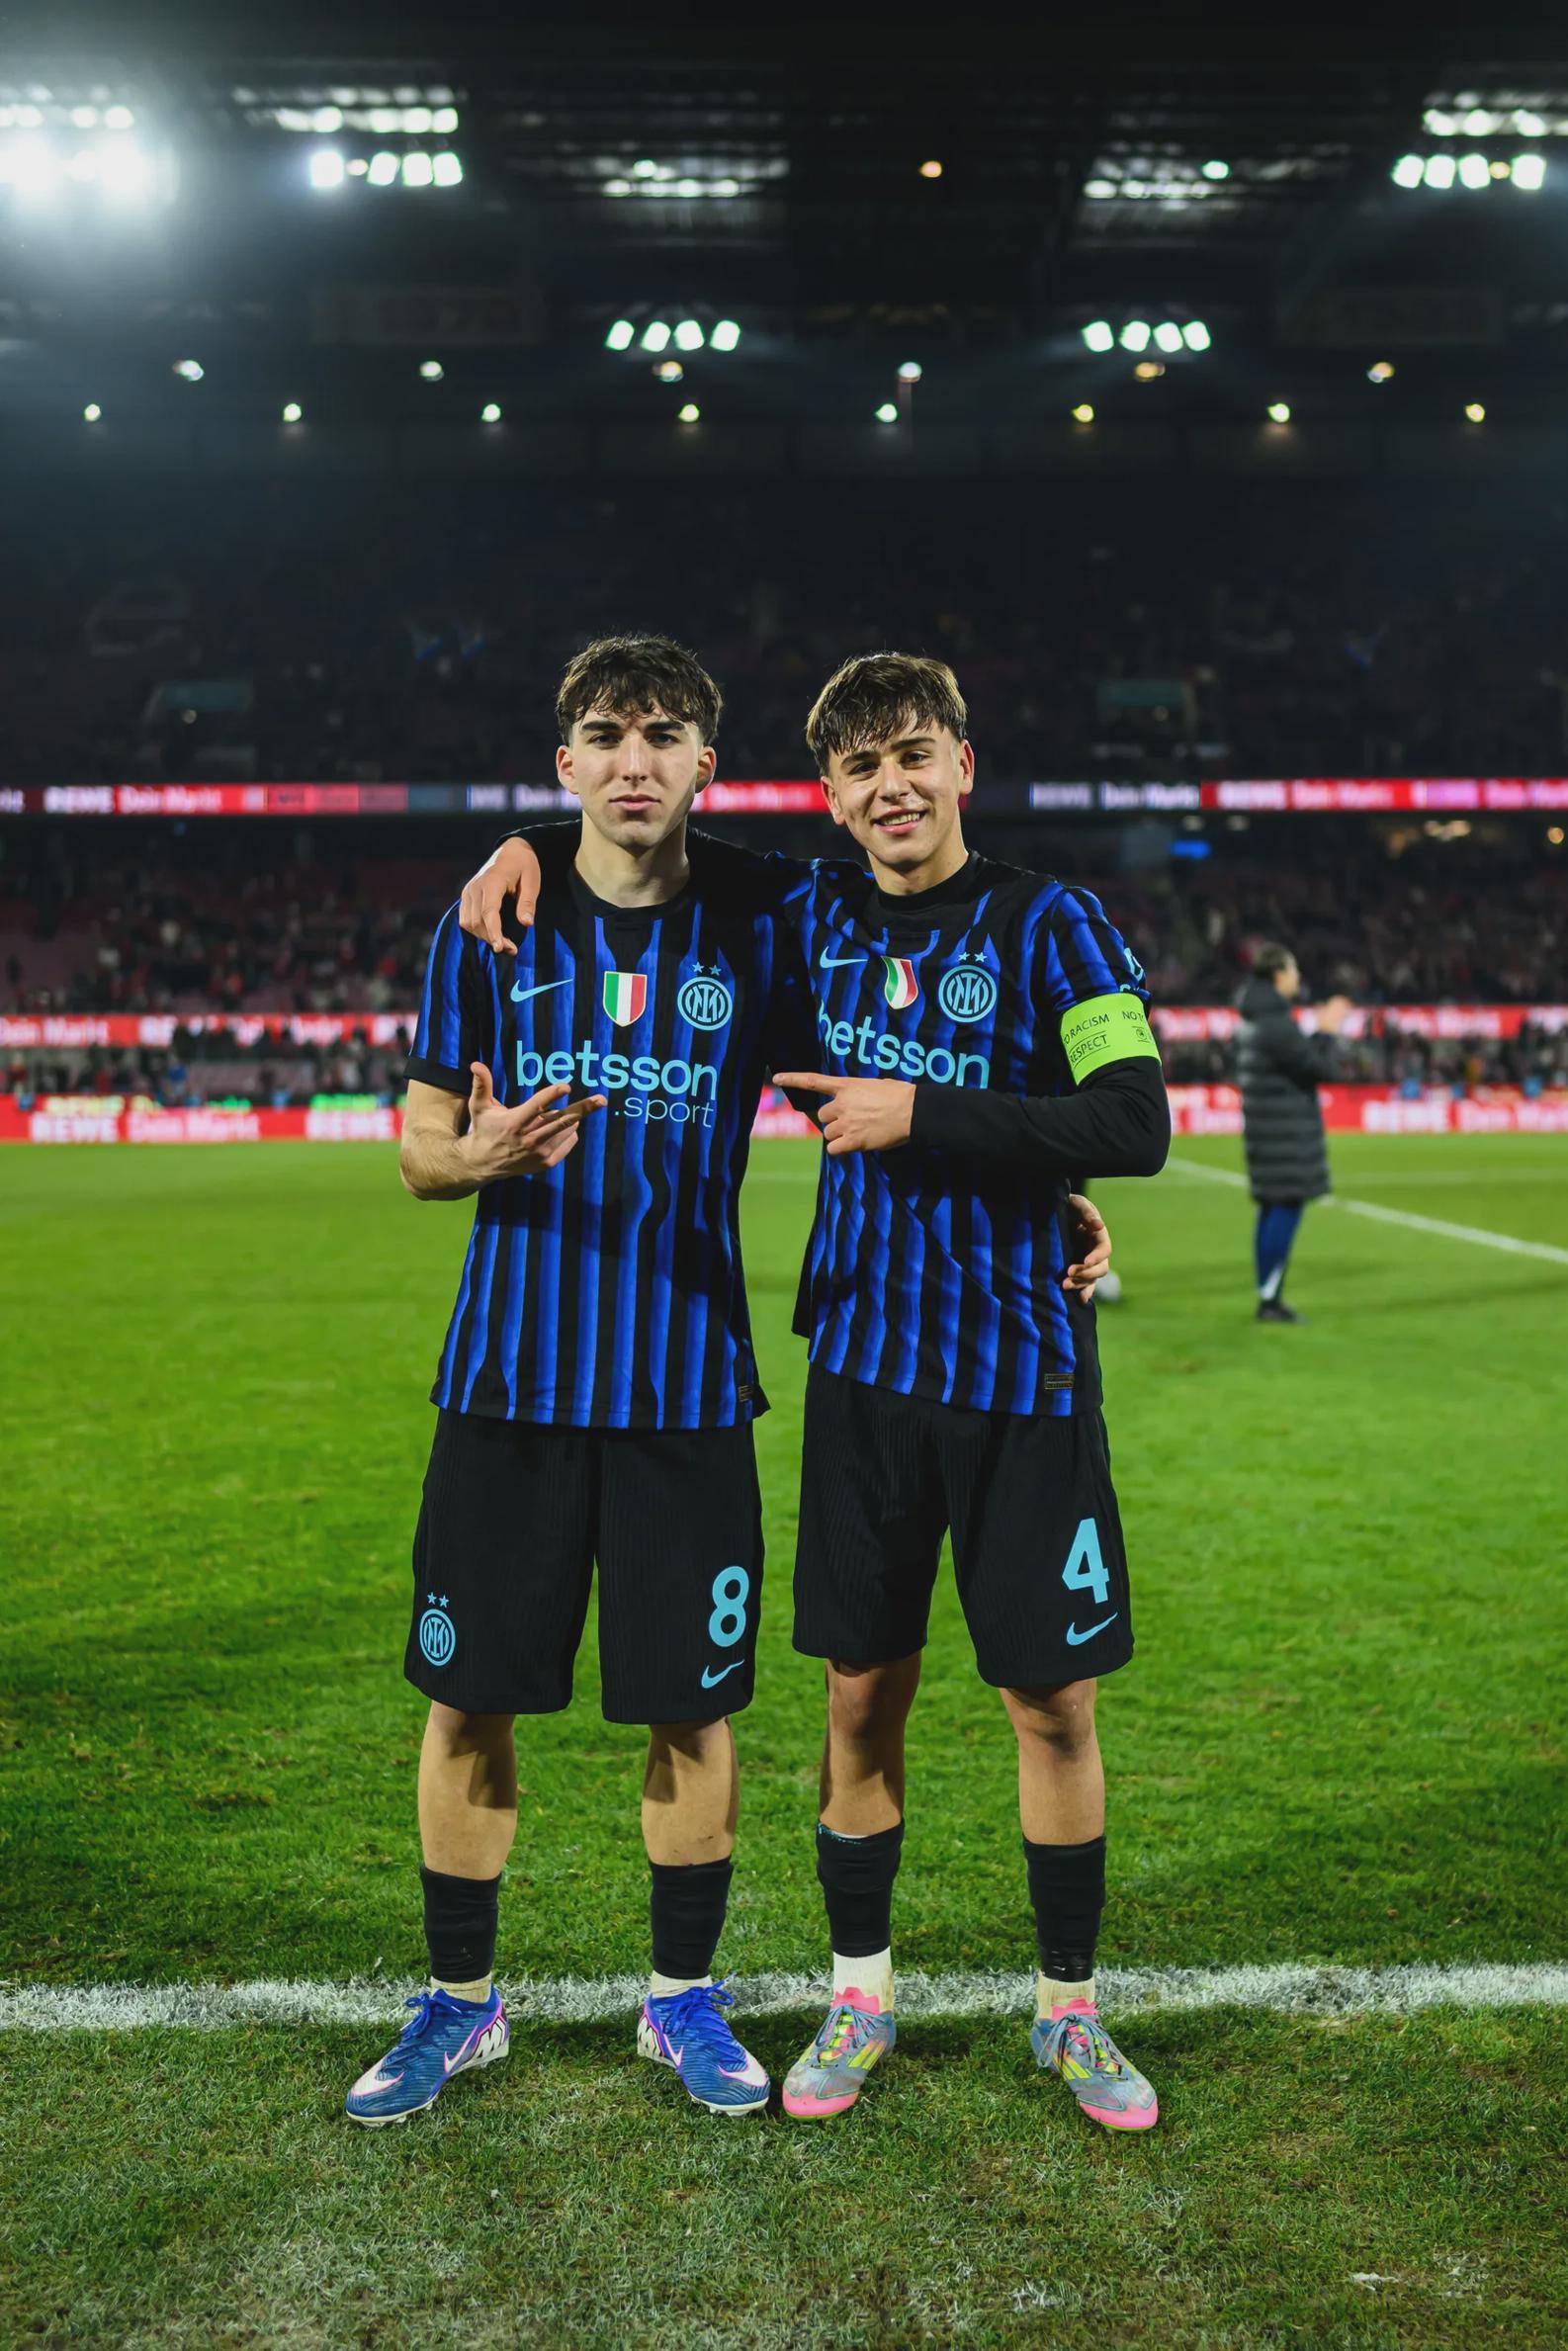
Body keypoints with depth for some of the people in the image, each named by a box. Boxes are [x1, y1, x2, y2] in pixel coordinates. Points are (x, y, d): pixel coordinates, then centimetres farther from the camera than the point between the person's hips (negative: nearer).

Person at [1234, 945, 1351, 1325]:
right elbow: (1320, 1068, -15)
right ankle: (1270, 1299, -7)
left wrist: (1321, 1032, 16)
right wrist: (1327, 1032, 0)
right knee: (1287, 1208, -7)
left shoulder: (1252, 1020, 13)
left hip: (1263, 1127, 10)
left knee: (1273, 1209, 12)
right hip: (1287, 1131, -10)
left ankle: (1267, 1297, 16)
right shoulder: (1277, 1024, -18)